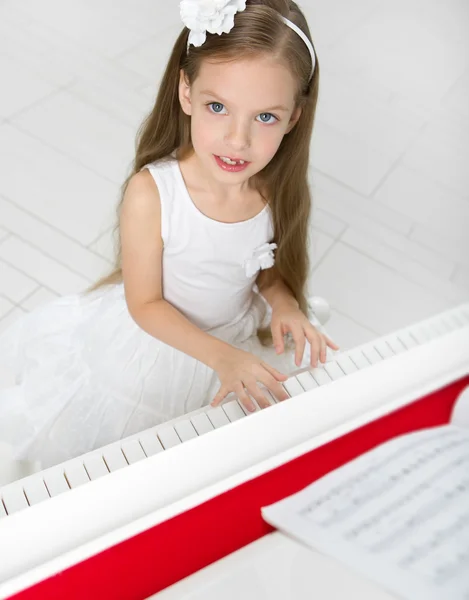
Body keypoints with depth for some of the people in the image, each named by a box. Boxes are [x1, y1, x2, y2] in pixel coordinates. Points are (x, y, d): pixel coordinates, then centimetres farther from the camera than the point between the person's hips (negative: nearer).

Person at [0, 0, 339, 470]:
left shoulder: (278, 189, -21)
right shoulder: (150, 194, -33)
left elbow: (269, 270, -2)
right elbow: (145, 304, -20)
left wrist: (286, 307, -22)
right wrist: (222, 357, -28)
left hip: (243, 335, 3)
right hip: (157, 340, -2)